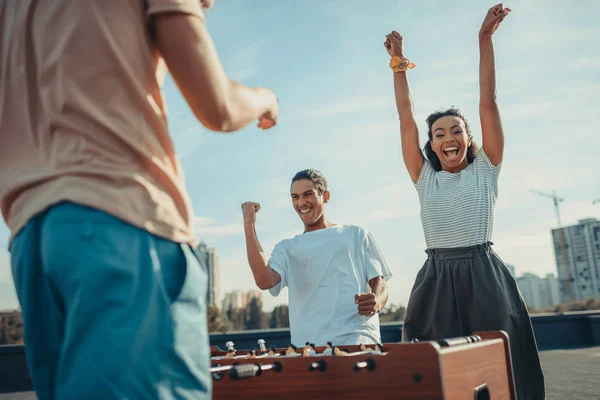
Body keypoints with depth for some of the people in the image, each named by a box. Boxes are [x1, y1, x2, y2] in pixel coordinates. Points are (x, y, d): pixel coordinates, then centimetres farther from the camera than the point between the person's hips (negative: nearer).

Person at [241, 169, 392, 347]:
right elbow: (264, 280, -3)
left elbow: (379, 283, 11)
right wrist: (249, 225, 0)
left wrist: (376, 301, -13)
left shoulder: (355, 234, 17)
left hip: (356, 337, -4)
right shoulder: (286, 248, 18)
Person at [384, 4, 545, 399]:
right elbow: (406, 118, 11)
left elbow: (488, 103, 3)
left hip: (484, 277, -1)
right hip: (437, 281, 2)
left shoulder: (485, 170, 7)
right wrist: (399, 62, 12)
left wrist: (485, 38, 1)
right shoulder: (425, 178, 11)